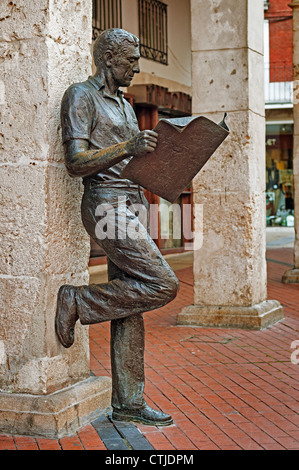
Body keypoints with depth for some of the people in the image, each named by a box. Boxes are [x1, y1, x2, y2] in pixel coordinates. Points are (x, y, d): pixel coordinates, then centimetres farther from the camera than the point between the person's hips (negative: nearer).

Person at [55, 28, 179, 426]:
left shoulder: (124, 105, 23)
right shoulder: (81, 96, -4)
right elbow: (76, 163, -15)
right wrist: (127, 148, -26)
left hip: (133, 204, 9)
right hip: (107, 204, -9)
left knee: (130, 308, 5)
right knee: (163, 285, -18)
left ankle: (128, 403, 10)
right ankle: (78, 302, -2)